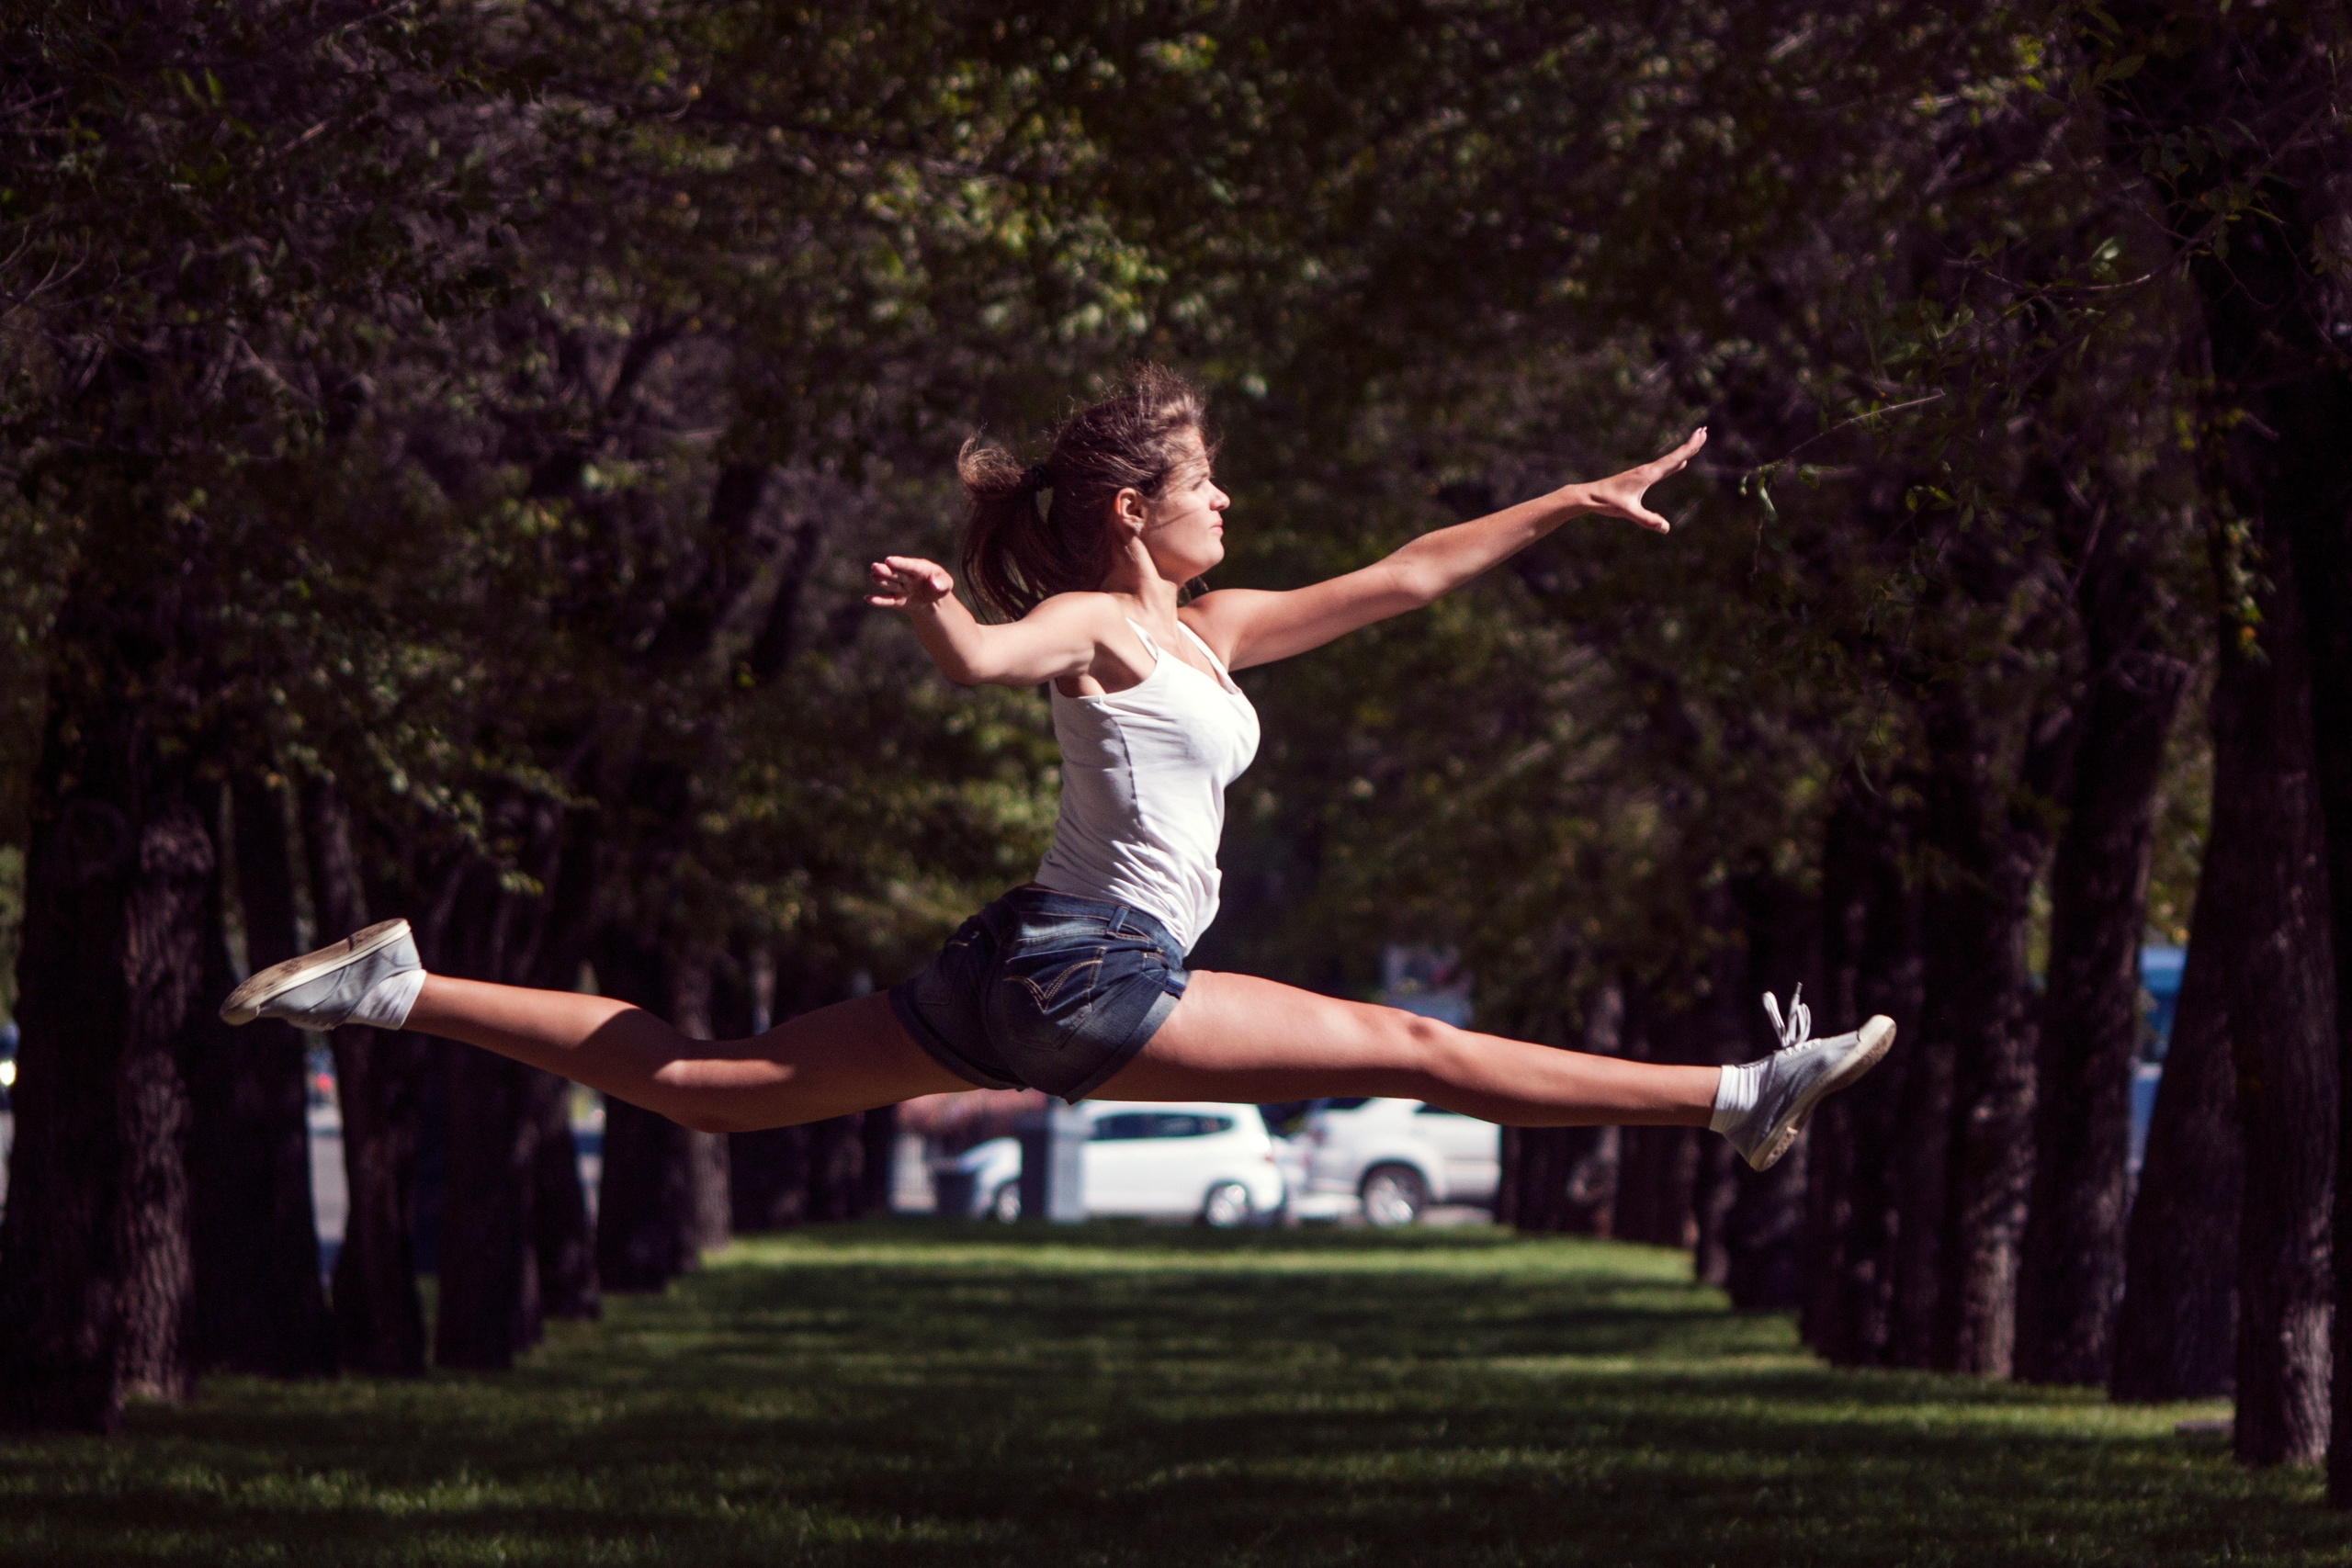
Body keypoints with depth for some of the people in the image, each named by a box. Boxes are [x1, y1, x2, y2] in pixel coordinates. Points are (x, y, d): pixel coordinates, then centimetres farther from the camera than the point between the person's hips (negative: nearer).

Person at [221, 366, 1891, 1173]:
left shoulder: (1213, 630, 18)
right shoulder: (1094, 627, -8)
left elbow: (1406, 576, 20)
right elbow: (985, 657, -30)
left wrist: (1580, 501, 21)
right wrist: (941, 619, -53)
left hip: (1028, 971, 9)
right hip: (1089, 977, -9)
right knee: (1427, 1052, -9)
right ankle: (1744, 1099, -9)